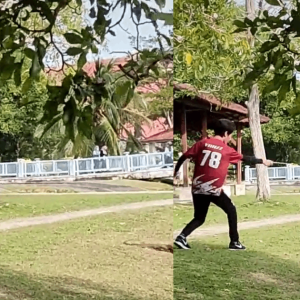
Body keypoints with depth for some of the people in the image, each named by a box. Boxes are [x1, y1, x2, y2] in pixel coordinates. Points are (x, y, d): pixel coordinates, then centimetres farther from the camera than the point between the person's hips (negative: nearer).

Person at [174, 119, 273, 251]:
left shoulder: (202, 143, 8)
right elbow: (246, 159, 16)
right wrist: (262, 161, 30)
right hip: (214, 189, -3)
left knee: (199, 218, 18)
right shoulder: (227, 150, 4)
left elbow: (183, 157, 3)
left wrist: (176, 171, 14)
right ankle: (234, 242, 18)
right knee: (231, 211, 18)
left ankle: (181, 237, -2)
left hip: (197, 188, 4)